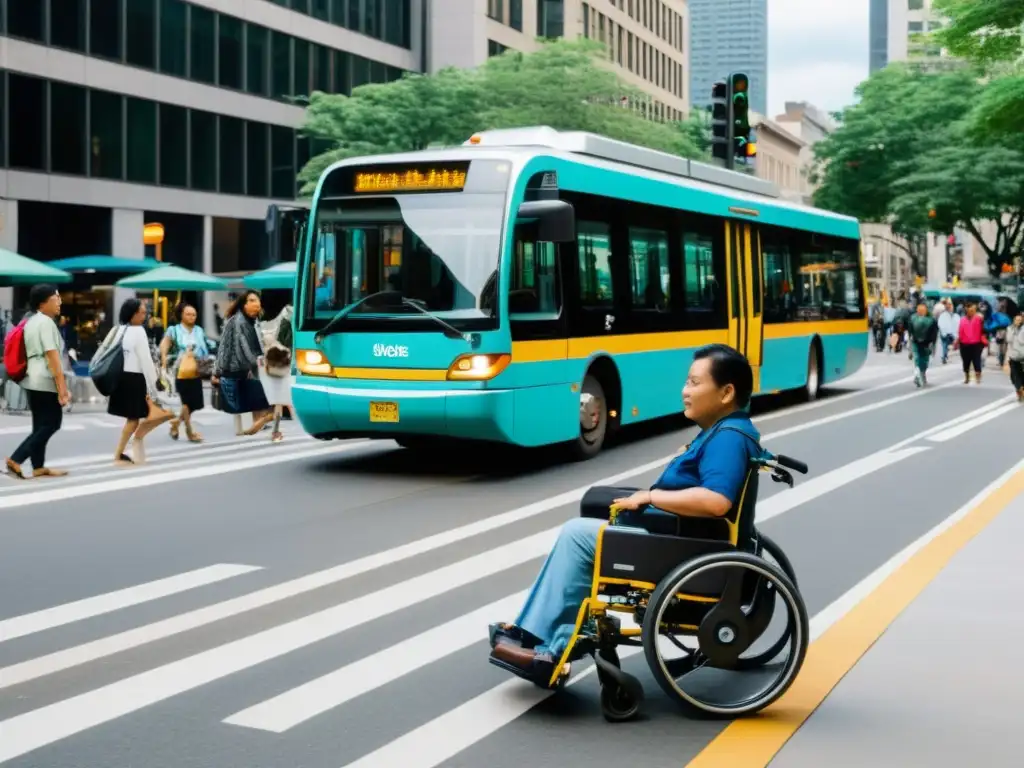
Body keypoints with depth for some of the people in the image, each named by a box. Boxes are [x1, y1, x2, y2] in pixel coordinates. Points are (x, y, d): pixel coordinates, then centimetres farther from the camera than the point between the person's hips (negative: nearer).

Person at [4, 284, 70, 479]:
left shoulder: (31, 322, 15)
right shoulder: (46, 323, -14)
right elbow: (52, 358, -20)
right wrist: (62, 388, -21)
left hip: (32, 380, 9)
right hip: (46, 382, -9)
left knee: (41, 425, 12)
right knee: (51, 424, -4)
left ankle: (38, 467, 12)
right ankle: (15, 459, -9)